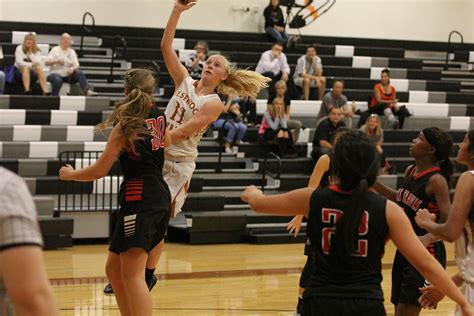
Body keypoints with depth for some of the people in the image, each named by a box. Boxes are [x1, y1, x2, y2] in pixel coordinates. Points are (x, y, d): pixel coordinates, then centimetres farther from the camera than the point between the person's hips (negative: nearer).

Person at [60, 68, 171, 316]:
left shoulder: (126, 125, -9)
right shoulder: (159, 116, 10)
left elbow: (100, 170, -6)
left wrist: (69, 175, 12)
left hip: (139, 198, -8)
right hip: (159, 195, 8)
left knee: (131, 274, -15)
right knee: (114, 269, 15)